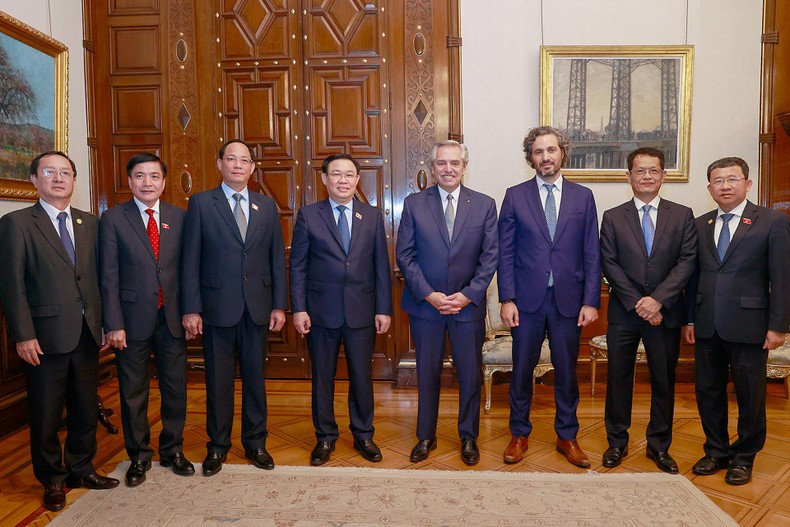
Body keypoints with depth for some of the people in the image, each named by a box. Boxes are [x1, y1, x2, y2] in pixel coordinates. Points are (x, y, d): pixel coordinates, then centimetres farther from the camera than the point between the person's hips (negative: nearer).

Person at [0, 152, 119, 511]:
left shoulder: (90, 223, 9)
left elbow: (99, 277, 8)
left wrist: (105, 322, 3)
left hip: (88, 334, 4)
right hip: (46, 336, -4)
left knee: (86, 409, 15)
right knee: (46, 414, 10)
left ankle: (81, 469, 32)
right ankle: (52, 479, 28)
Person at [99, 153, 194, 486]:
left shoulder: (178, 217, 4)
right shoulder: (113, 219, -2)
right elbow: (109, 276, -5)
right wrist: (114, 324, -9)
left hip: (172, 317, 2)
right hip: (133, 317, -2)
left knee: (175, 387, 11)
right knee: (133, 392, 10)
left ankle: (172, 450, 29)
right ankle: (139, 456, 28)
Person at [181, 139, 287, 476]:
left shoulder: (267, 206, 8)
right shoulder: (201, 203, 0)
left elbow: (277, 258, 7)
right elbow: (190, 260, -2)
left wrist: (279, 305, 3)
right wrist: (191, 308, -7)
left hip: (258, 308, 2)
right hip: (217, 307, -2)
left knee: (255, 378, 11)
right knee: (218, 381, 9)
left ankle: (255, 443, 28)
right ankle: (217, 446, 26)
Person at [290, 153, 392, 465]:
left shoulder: (373, 216, 5)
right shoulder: (308, 215, 1)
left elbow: (381, 266, 4)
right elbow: (298, 266, 0)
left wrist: (384, 309, -1)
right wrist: (298, 308, -6)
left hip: (362, 311, 1)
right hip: (321, 311, 0)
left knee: (362, 376, 10)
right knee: (322, 378, 11)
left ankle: (363, 435, 29)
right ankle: (325, 437, 29)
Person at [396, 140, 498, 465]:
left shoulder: (484, 205, 0)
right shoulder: (414, 204, -1)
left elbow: (490, 257, -1)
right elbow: (404, 255, -3)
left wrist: (469, 295, -11)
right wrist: (428, 294, -12)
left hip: (469, 305, 1)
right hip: (424, 305, 0)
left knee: (470, 375, 11)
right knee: (427, 375, 12)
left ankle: (469, 438, 31)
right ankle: (425, 437, 31)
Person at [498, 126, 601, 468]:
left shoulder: (583, 197, 5)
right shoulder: (515, 196, 1)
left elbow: (592, 255, 3)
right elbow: (505, 253, 0)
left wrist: (591, 301, -3)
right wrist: (507, 299, -7)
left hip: (568, 299, 1)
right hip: (527, 299, -1)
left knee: (566, 370, 12)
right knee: (522, 369, 9)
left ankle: (567, 436, 30)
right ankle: (520, 434, 27)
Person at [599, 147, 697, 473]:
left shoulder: (682, 215, 5)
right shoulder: (613, 217, 3)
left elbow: (687, 262, -4)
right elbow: (609, 264, -3)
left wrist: (657, 299, -15)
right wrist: (637, 303, -13)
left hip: (665, 312, 1)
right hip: (624, 312, 0)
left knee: (664, 380, 10)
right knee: (618, 379, 7)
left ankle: (659, 445, 26)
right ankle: (617, 442, 23)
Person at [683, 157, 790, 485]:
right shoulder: (700, 225, 9)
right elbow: (694, 275, 9)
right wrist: (690, 319, 7)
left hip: (748, 326, -4)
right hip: (707, 326, 4)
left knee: (750, 396, 10)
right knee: (708, 392, 13)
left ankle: (744, 458, 29)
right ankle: (716, 451, 31)